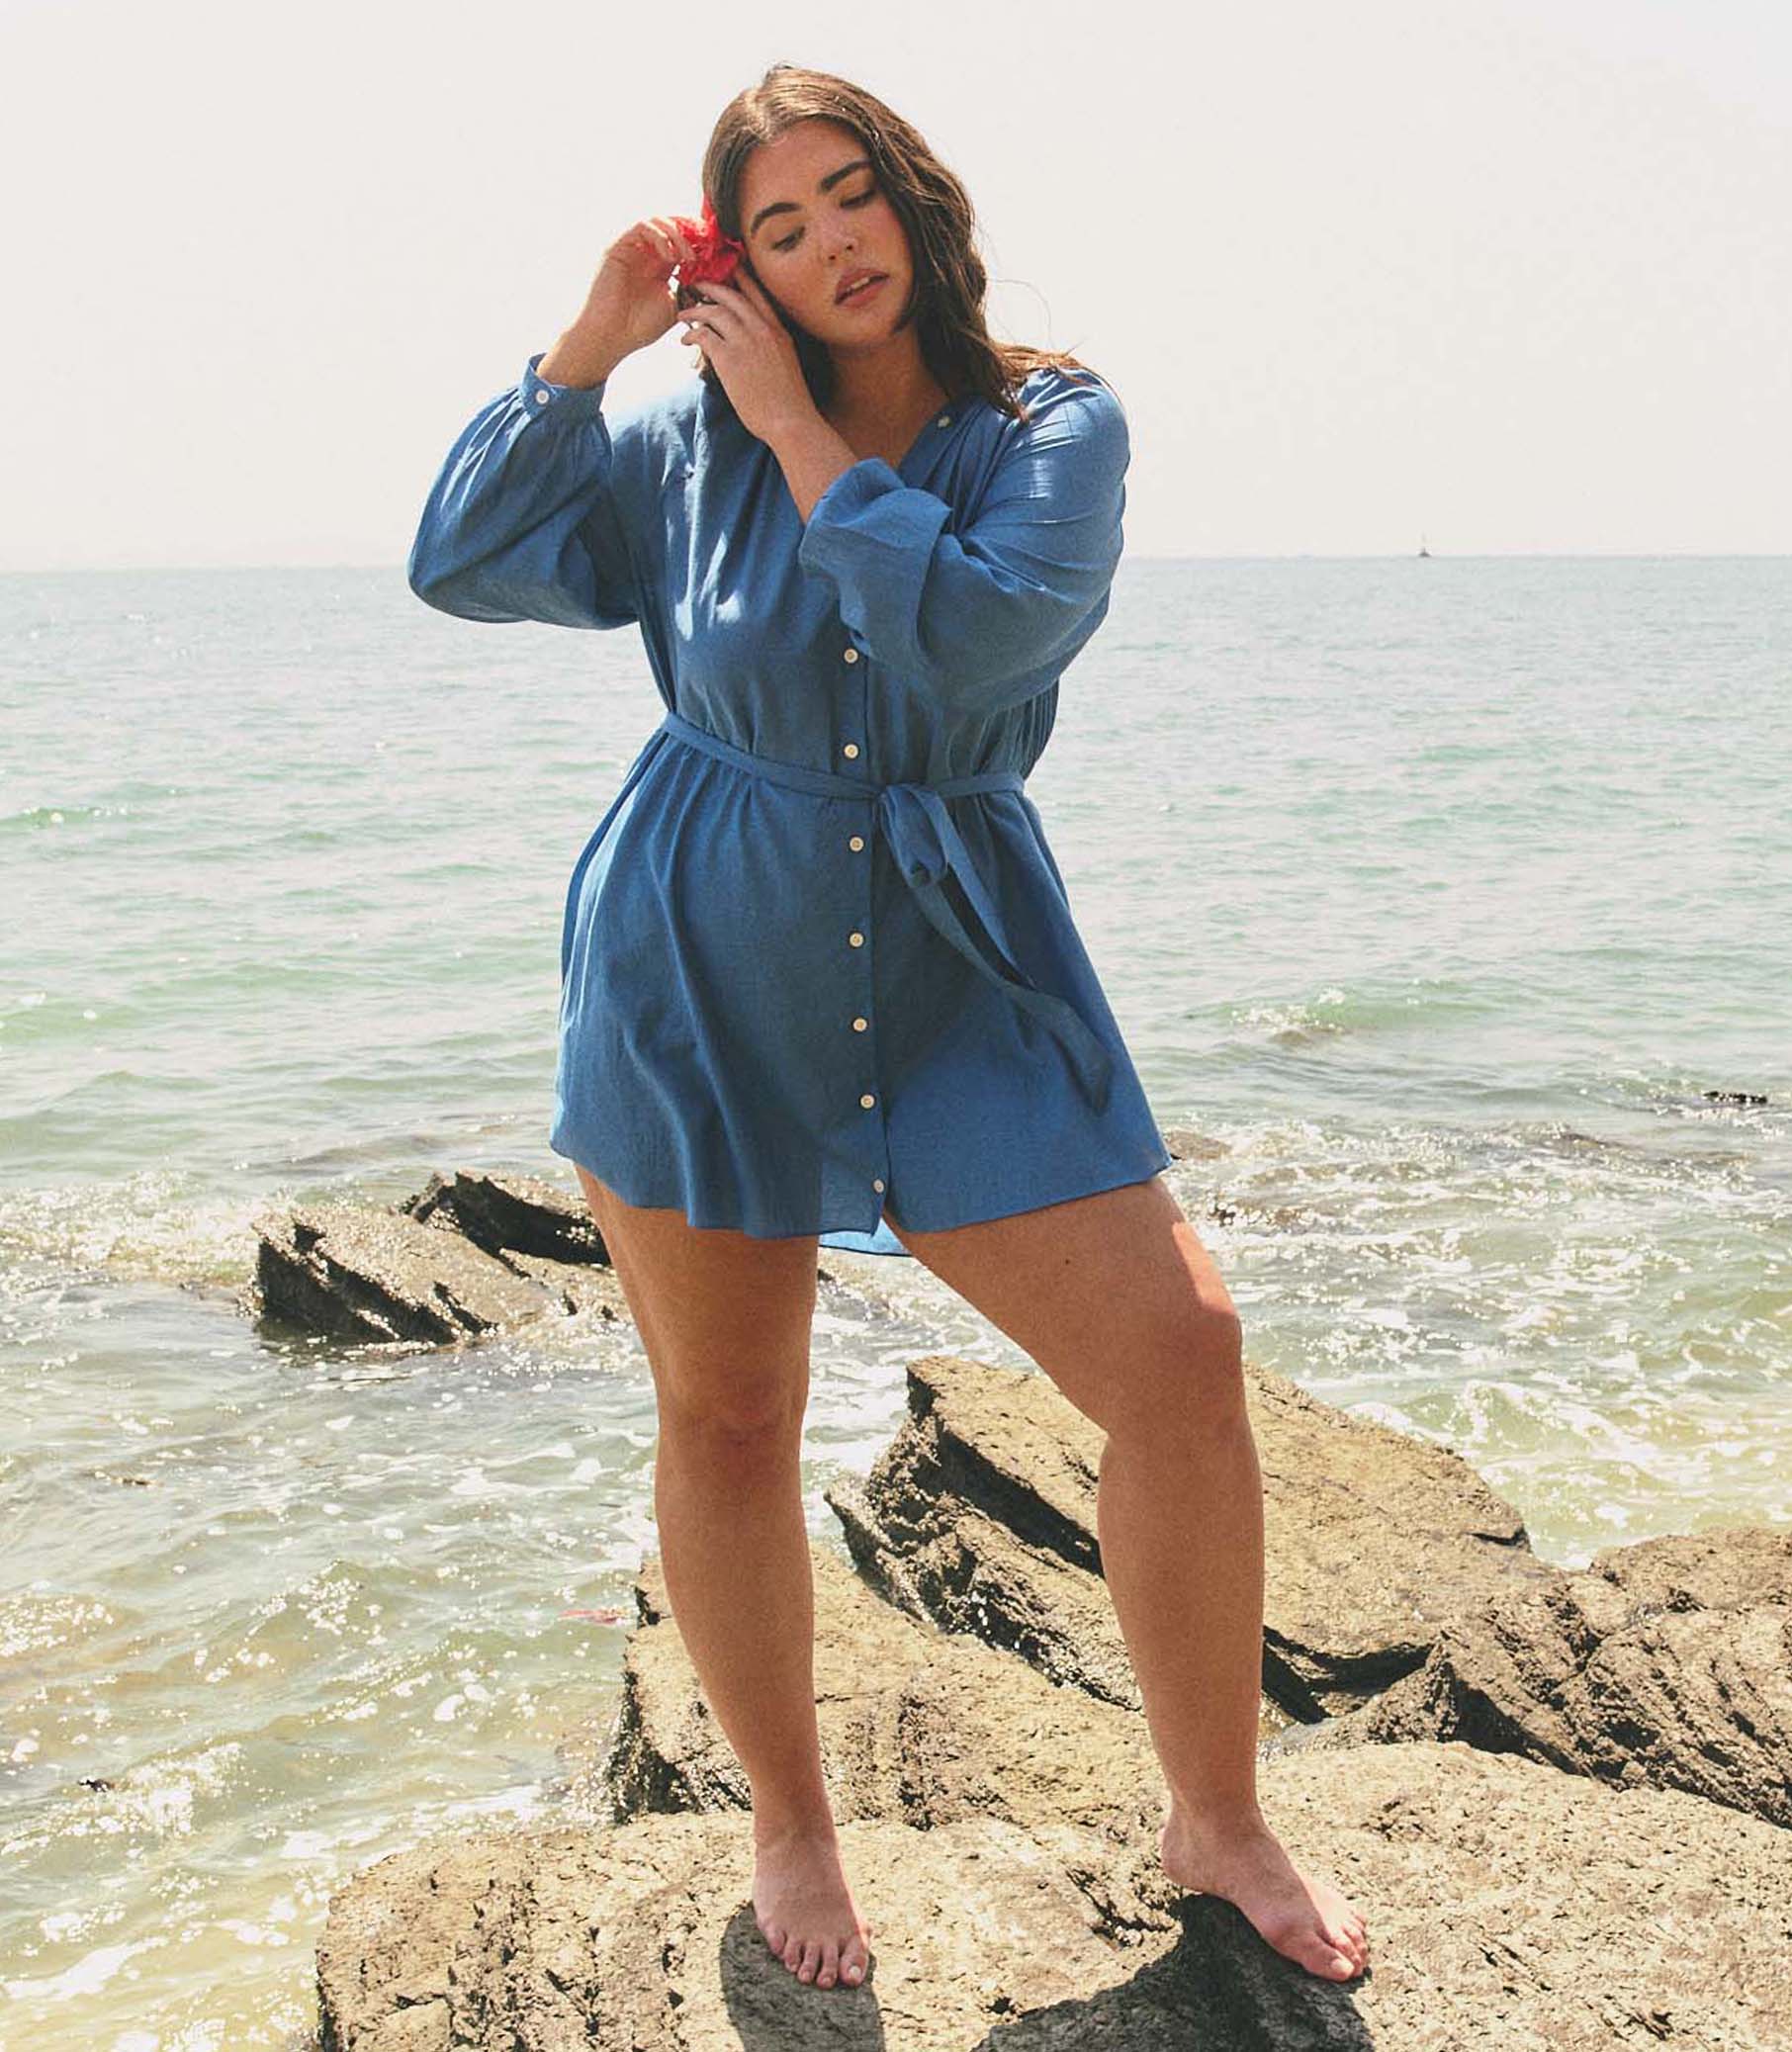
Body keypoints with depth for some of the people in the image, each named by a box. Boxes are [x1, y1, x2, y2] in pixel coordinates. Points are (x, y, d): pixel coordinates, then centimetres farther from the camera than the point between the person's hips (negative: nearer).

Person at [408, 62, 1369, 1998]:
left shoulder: (1055, 424, -2)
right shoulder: (689, 439, 4)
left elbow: (969, 635, -20)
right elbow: (461, 562, 2)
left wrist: (803, 430, -13)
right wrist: (588, 339, -5)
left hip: (959, 970, -1)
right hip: (698, 969, 1)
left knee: (1182, 1357, -10)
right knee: (724, 1418, 8)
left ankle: (1215, 1820, 11)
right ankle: (789, 1829, 30)